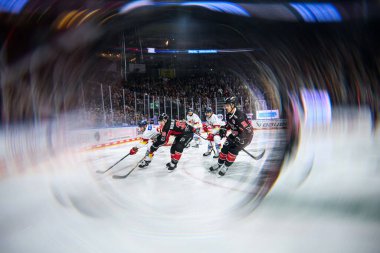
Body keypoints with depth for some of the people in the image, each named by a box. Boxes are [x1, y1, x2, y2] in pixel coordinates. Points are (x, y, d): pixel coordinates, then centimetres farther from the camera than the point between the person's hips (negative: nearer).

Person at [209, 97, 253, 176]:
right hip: (235, 134, 8)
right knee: (225, 147, 3)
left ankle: (226, 166, -1)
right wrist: (224, 129, -3)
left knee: (233, 150, -17)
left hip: (246, 135, -8)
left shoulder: (240, 116, -33)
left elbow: (247, 131, -34)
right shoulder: (228, 115, -6)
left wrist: (237, 139, -36)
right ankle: (219, 164, 20)